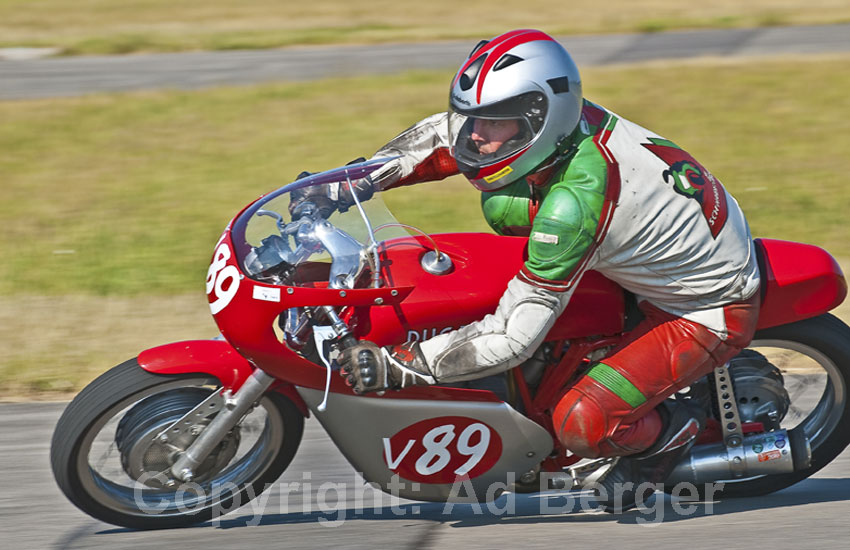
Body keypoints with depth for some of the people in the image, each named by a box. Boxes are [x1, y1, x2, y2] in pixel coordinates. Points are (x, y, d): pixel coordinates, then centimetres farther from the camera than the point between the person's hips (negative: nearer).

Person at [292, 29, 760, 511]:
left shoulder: (573, 201, -36)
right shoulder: (565, 114, -13)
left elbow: (514, 338, -32)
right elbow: (446, 135, 4)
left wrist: (395, 367, -32)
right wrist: (349, 187, -5)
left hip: (712, 309, -9)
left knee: (581, 424, -25)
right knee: (499, 204, 9)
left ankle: (669, 430, 8)